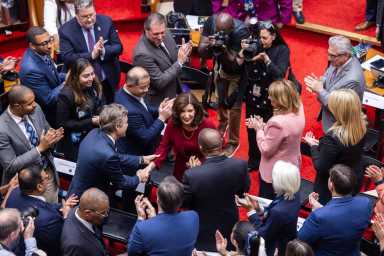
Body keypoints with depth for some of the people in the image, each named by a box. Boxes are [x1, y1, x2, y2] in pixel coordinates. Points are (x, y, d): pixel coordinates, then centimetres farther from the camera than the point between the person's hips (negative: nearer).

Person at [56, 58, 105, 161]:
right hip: (75, 145, -5)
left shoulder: (95, 87, -5)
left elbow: (102, 108, 11)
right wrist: (91, 122, -23)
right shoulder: (66, 95, -23)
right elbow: (63, 124, -19)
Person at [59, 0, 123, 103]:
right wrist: (91, 55, -32)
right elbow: (67, 58, -20)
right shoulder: (66, 31, -15)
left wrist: (104, 51, -27)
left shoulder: (106, 22, -8)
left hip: (109, 80, 3)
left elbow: (118, 47, -6)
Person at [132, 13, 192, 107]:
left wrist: (183, 54, -16)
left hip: (174, 94, 7)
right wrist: (179, 62, -27)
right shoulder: (142, 54, -29)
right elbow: (160, 82, -25)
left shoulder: (165, 35, -8)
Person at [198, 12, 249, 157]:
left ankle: (233, 142, 21)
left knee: (233, 107, 1)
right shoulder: (211, 21, -28)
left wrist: (224, 51, -52)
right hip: (220, 67, 4)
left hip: (236, 72, -4)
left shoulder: (241, 31, -38)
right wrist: (209, 46, -44)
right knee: (220, 100, 22)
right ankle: (223, 123, 53)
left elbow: (235, 64, -35)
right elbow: (201, 52, -23)